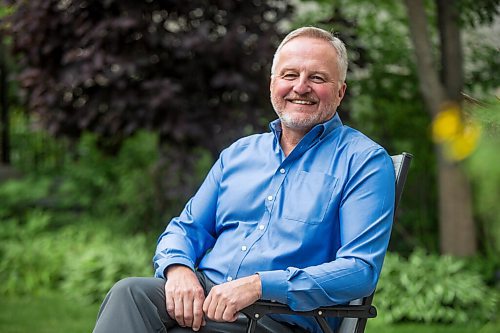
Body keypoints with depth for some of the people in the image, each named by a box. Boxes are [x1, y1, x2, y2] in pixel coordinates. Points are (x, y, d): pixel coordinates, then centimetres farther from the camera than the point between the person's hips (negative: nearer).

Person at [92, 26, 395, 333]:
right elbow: (186, 228, 21)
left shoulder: (365, 161, 1)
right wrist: (178, 268, -5)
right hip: (201, 296, 6)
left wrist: (258, 285, -21)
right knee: (131, 292, -28)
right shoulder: (239, 153, 21)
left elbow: (361, 270, -11)